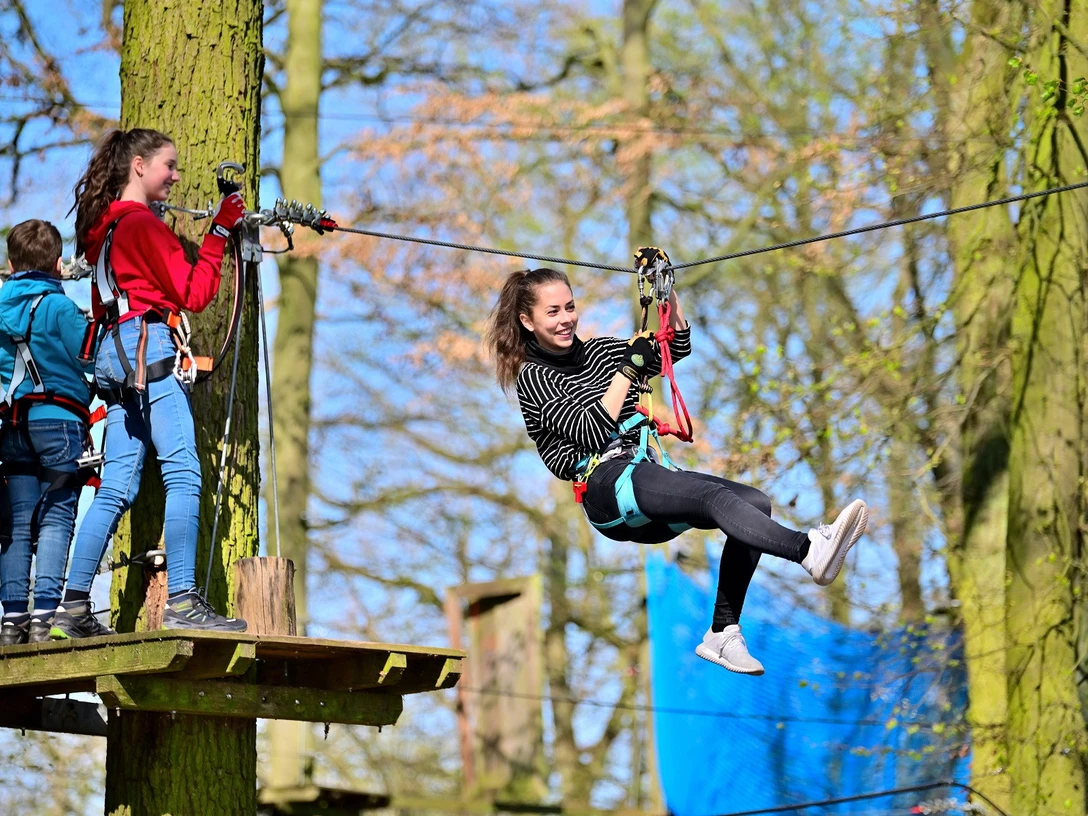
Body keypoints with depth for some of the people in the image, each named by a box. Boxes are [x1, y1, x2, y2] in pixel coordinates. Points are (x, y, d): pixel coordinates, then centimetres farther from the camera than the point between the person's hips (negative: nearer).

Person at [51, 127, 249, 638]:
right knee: (183, 474, -14)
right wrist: (219, 233, -5)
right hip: (148, 345, -9)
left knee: (116, 489, 7)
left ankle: (73, 607, 3)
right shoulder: (142, 223, -6)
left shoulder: (102, 226, 21)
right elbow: (194, 294, -9)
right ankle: (182, 601, -23)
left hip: (115, 355, 9)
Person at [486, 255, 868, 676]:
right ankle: (809, 550, -57)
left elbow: (678, 347, 23)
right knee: (714, 497, -33)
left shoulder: (599, 350, 22)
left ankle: (722, 632, -21)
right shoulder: (533, 376, 3)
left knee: (755, 502, -16)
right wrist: (629, 367, -9)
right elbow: (590, 431, -10)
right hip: (604, 487, -7)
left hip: (645, 476, 8)